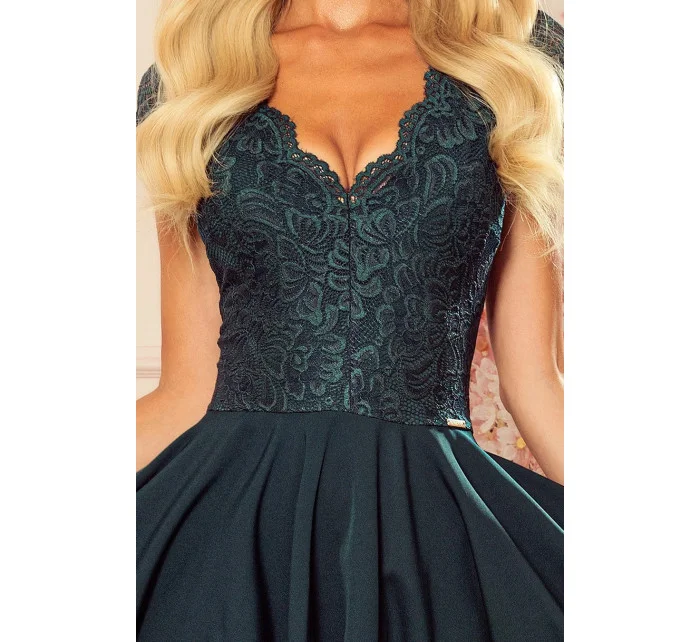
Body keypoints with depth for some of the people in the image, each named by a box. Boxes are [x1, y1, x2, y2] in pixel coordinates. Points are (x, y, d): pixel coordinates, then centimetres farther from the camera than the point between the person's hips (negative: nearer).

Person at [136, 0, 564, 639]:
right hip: (235, 519, 1)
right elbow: (190, 388, 6)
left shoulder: (525, 57, 6)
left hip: (435, 520, 0)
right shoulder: (187, 80, 8)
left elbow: (535, 378, 5)